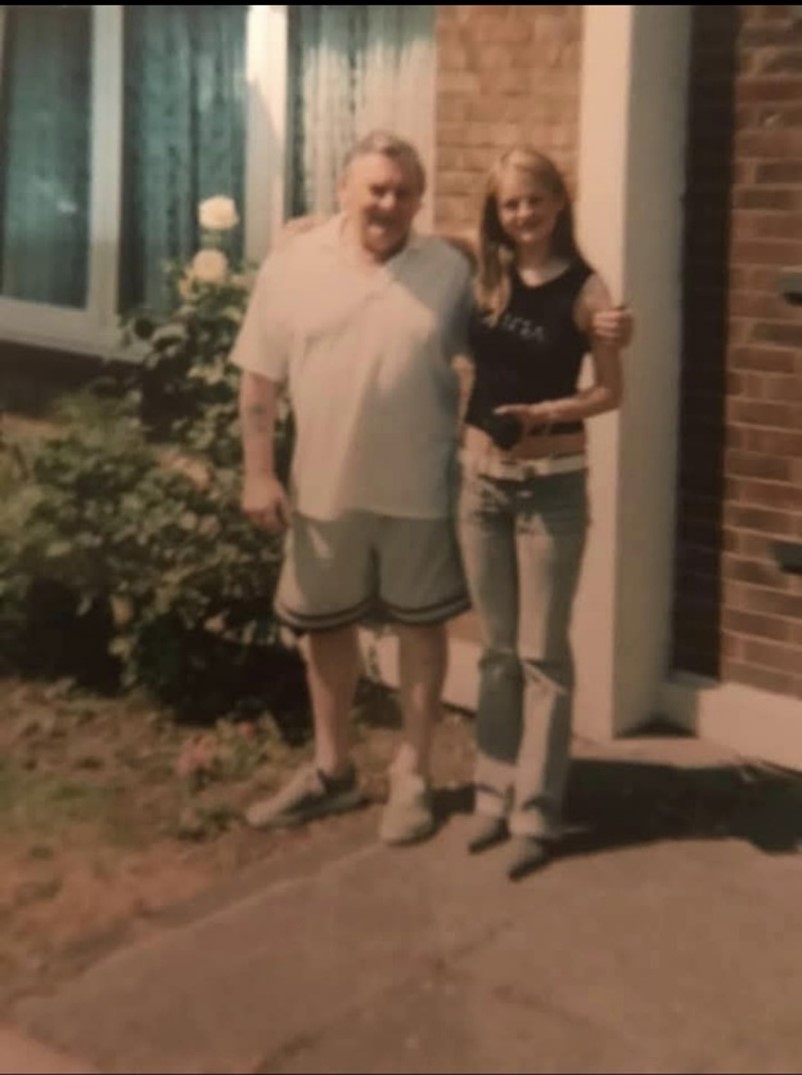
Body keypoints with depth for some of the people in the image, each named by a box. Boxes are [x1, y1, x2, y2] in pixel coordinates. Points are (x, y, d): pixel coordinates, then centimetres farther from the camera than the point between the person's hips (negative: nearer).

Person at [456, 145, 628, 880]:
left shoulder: (584, 288, -7)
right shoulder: (483, 279, 4)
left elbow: (611, 391, -4)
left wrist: (545, 412, -19)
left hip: (552, 487, -4)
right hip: (481, 480, 4)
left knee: (543, 655, 3)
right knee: (497, 650, 12)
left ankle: (537, 813, 10)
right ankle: (495, 794, 22)